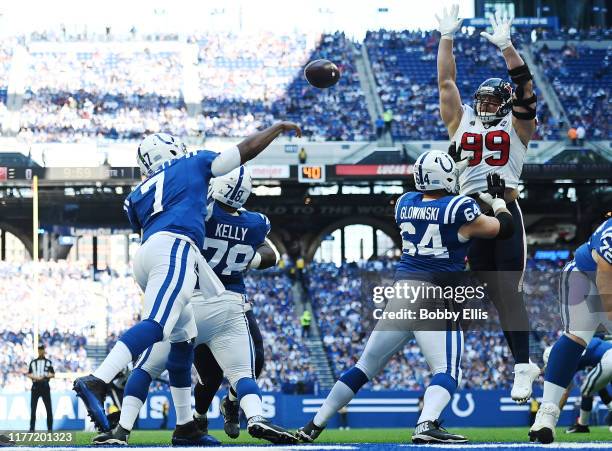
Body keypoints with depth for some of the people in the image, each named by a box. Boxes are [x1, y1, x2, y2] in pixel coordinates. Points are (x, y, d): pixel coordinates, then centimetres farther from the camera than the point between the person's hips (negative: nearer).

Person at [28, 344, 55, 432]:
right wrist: (35, 377, -10)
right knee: (33, 408, -2)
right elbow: (29, 374, 10)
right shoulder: (33, 362, 13)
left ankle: (50, 428, 1)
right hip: (35, 386, 1)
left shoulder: (48, 362, 9)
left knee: (48, 408, -4)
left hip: (45, 387, -1)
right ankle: (32, 428, 2)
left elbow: (53, 375, 5)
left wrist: (45, 376, -14)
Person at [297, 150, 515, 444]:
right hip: (435, 299, -5)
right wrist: (498, 199, 24)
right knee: (446, 372, -7)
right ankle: (426, 425, -34)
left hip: (401, 292, 5)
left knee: (365, 367, 15)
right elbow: (503, 228, 6)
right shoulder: (457, 210, -6)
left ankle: (313, 427, 19)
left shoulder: (405, 203, 9)